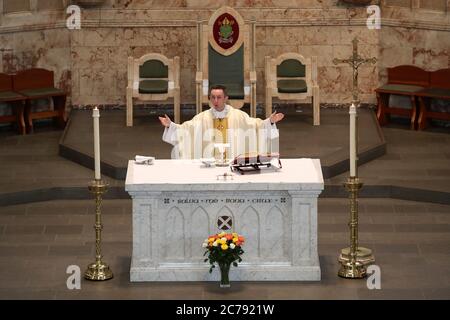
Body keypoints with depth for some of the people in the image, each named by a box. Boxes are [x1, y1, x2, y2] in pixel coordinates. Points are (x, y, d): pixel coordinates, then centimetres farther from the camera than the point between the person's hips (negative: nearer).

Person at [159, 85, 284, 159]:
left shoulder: (238, 115, 7)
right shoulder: (202, 117, 8)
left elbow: (255, 125, 4)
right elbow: (185, 128, 4)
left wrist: (270, 122, -11)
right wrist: (170, 125, -11)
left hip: (234, 164, 0)